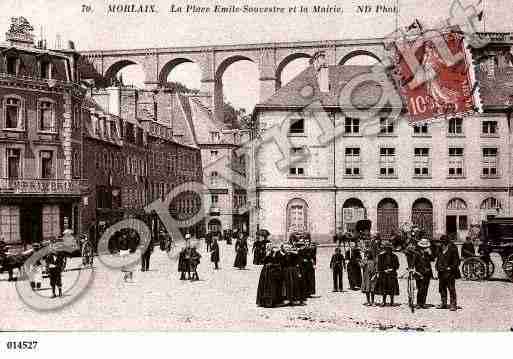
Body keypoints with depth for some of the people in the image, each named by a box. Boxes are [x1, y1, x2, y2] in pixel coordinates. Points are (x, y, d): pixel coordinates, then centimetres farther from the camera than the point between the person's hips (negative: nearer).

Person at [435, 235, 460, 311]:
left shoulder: (452, 249, -7)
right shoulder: (441, 250, 14)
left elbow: (456, 260, -8)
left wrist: (451, 267, -15)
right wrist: (437, 267, 11)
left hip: (450, 273, -7)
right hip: (441, 272, 8)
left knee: (451, 289, -6)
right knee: (442, 288, 13)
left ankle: (453, 305, -2)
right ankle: (443, 303, 23)